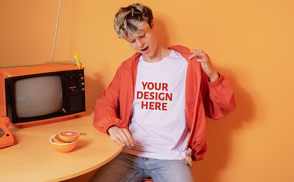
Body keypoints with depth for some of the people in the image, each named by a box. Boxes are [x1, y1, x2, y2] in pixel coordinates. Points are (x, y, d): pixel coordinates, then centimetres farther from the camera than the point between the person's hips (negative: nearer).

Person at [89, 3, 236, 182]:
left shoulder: (189, 63, 1)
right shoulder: (128, 69, 12)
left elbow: (221, 110, 3)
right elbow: (105, 104, 10)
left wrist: (213, 76, -15)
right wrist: (112, 127, -11)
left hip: (172, 158, -2)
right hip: (129, 154, 3)